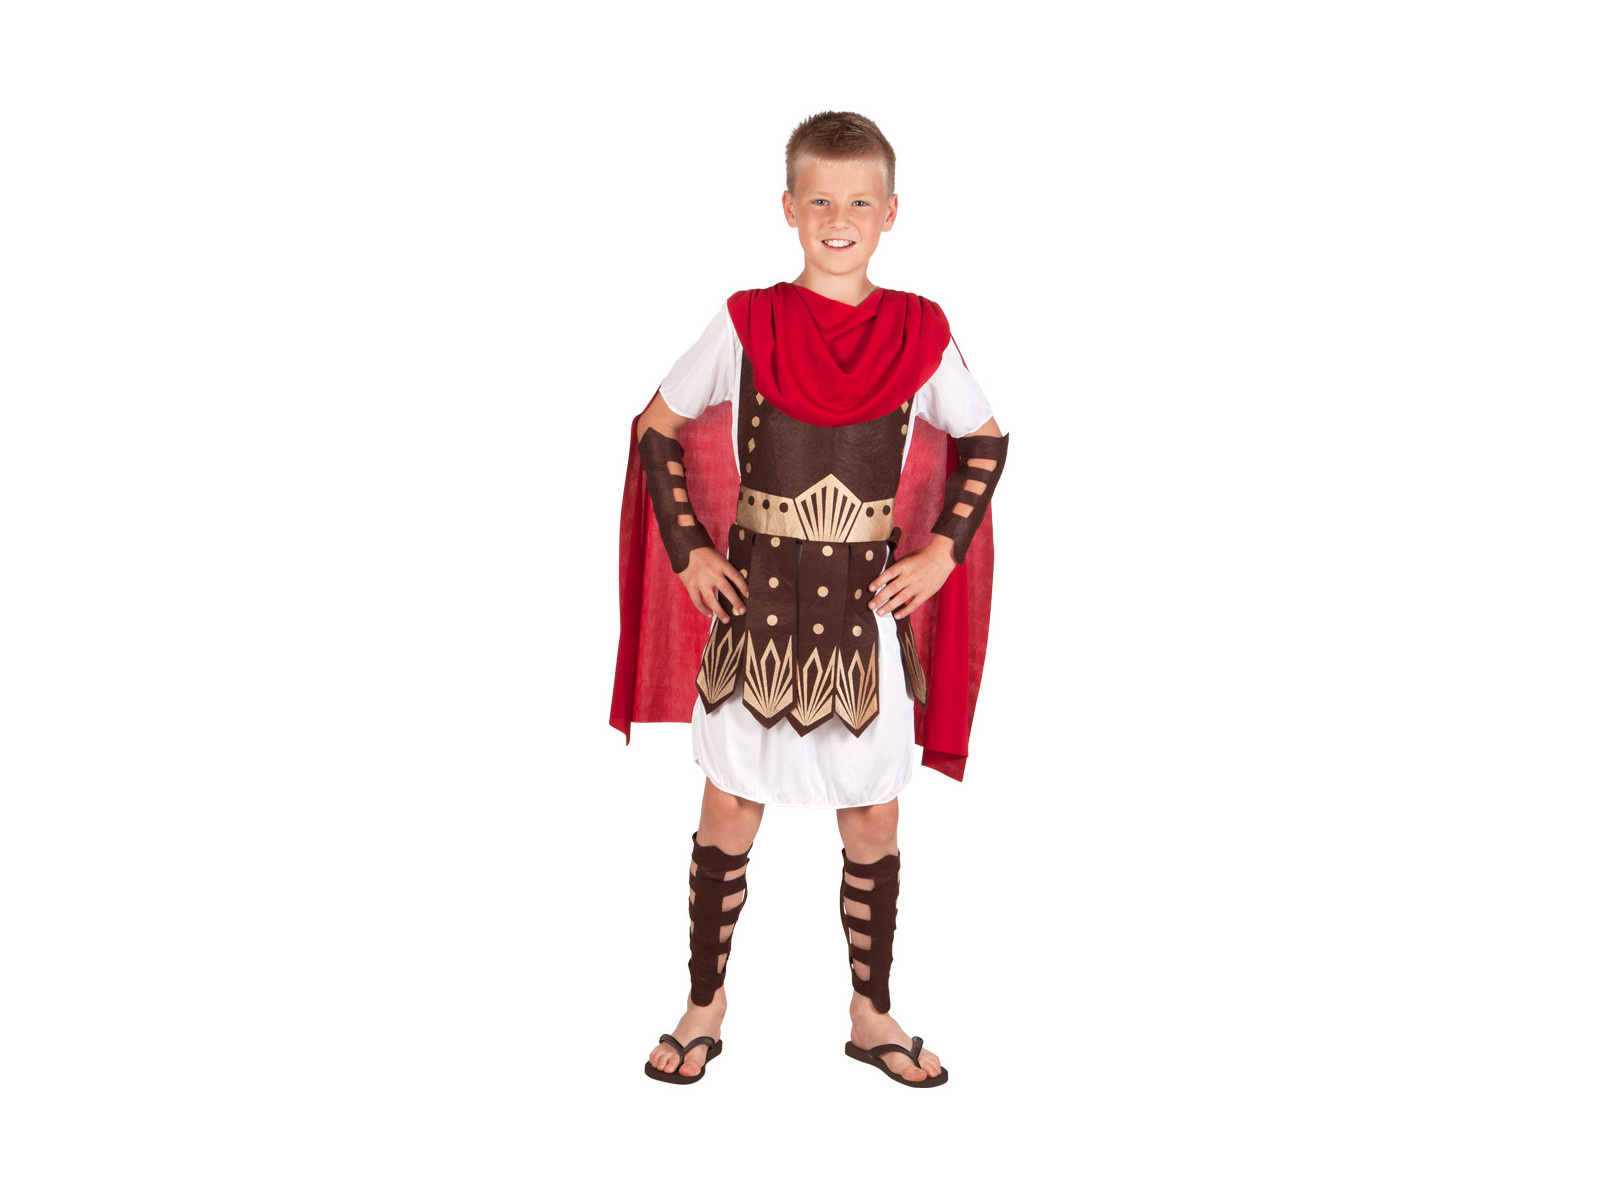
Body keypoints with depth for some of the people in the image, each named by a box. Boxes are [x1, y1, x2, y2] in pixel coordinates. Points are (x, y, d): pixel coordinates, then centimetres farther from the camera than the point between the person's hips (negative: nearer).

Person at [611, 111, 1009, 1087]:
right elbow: (657, 429, 5)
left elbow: (985, 440, 11)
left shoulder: (921, 335, -2)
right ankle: (706, 1007, 25)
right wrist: (688, 551, -2)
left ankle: (872, 1015, 27)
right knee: (728, 817, 8)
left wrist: (942, 550, 1)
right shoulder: (746, 324, -4)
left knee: (874, 824, 10)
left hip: (865, 610, 1)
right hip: (755, 604, -1)